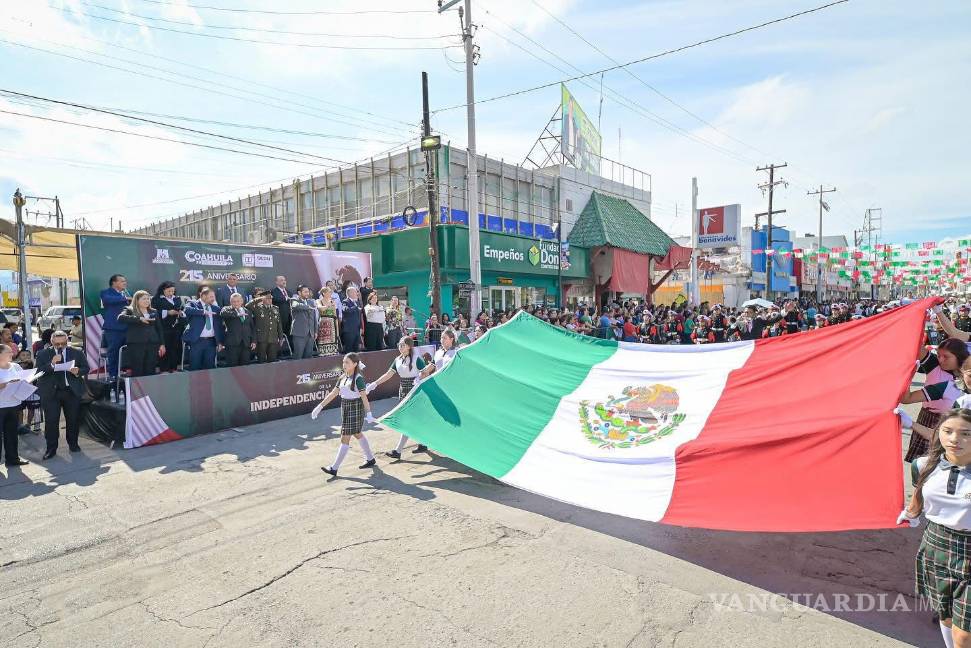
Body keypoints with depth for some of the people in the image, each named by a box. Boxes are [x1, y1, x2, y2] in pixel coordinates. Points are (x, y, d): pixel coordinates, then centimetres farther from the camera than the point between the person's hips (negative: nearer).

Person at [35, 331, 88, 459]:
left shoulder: (77, 353, 5)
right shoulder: (43, 354, 1)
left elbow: (86, 369, 6)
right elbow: (39, 372, -8)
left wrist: (78, 371, -15)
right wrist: (52, 364, -22)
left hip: (72, 391, 1)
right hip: (51, 392, -1)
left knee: (73, 419, 8)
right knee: (51, 420, -1)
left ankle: (73, 444, 24)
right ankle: (51, 448, 9)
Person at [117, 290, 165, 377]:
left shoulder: (154, 312, 17)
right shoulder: (129, 310, 5)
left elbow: (159, 328, 17)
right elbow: (121, 317, -16)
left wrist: (162, 344, 10)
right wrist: (140, 319, -24)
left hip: (153, 344, 3)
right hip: (136, 344, -3)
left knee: (150, 371, 2)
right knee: (137, 372, -4)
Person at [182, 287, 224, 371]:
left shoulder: (215, 309, 11)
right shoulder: (193, 304, 1)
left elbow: (219, 326, 11)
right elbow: (187, 310, -23)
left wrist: (220, 342, 6)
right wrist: (203, 311, -28)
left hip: (211, 342, 3)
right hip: (197, 341, -3)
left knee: (209, 367, 7)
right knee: (195, 368, 2)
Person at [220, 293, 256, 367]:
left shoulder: (247, 312, 18)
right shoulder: (227, 309, 7)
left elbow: (253, 327, 18)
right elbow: (222, 313, -18)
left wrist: (253, 341, 8)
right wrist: (237, 314, -21)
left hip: (246, 344, 3)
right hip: (232, 343, -3)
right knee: (232, 366, -3)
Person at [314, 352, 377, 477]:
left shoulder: (358, 379, -15)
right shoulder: (343, 378, 8)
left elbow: (364, 397, -21)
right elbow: (332, 394, 10)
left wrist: (368, 413, -28)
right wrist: (320, 406, 6)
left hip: (355, 409, -8)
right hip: (345, 409, 8)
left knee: (345, 439, -4)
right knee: (357, 434, 18)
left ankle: (334, 468, 0)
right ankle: (370, 459, 33)